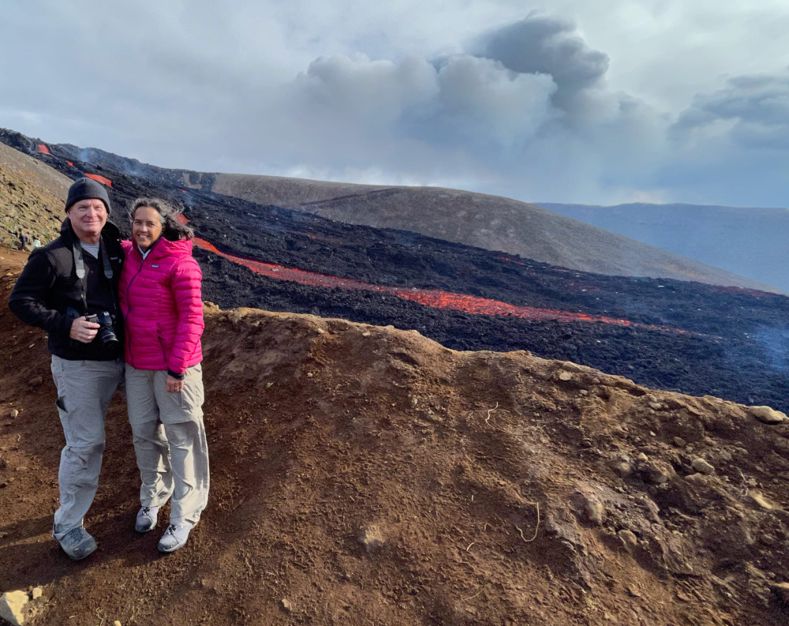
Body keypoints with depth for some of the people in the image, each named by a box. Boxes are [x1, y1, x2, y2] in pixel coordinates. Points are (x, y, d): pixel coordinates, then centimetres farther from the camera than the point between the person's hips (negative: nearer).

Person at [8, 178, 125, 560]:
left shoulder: (115, 252, 5)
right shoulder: (52, 256, -9)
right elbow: (20, 301, -7)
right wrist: (65, 325, -20)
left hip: (114, 361, 5)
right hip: (76, 364, -5)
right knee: (86, 442, -2)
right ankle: (68, 525, 15)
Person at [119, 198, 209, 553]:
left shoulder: (180, 264, -17)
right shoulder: (128, 255, 4)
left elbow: (192, 318, -18)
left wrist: (177, 367, -20)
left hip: (173, 364, -7)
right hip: (136, 363, 7)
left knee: (182, 437, 3)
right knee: (144, 432, 17)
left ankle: (184, 516, 16)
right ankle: (152, 498, 37)